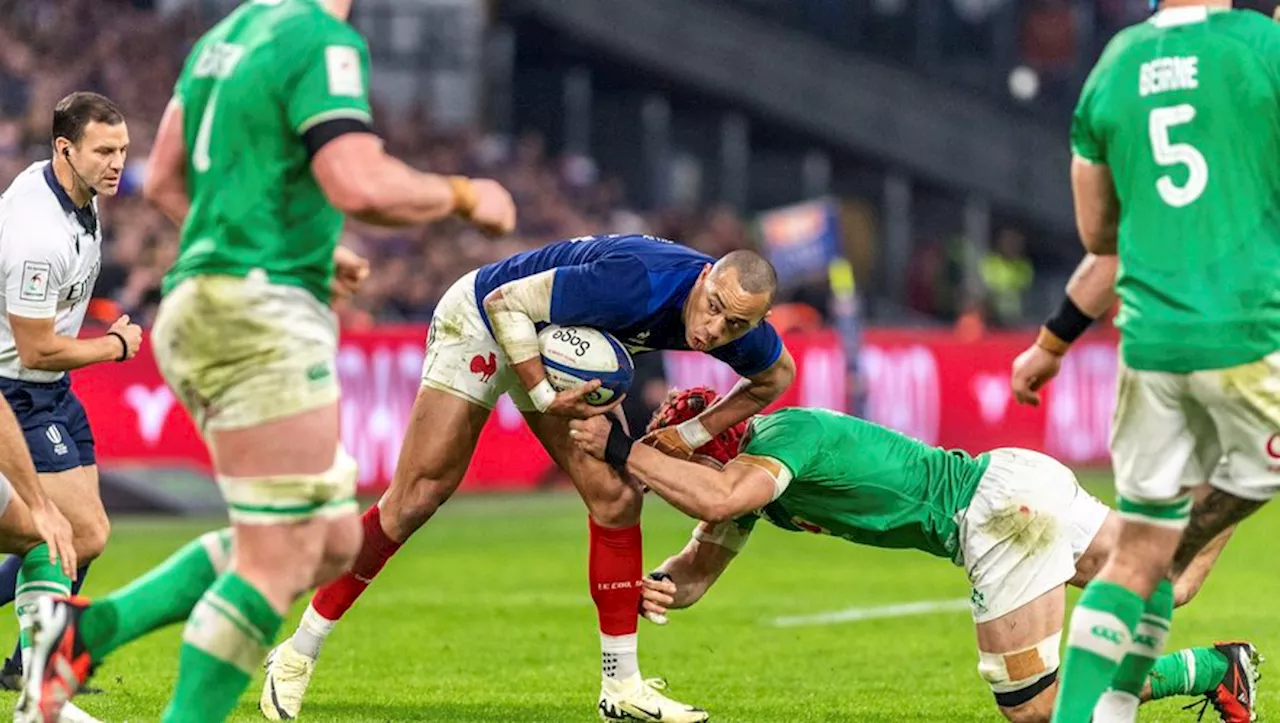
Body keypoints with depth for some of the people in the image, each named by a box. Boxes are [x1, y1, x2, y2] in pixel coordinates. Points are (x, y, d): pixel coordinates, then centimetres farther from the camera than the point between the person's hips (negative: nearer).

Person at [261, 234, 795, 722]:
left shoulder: (737, 322, -18)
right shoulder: (640, 284, -39)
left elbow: (776, 376, 7)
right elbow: (506, 301, -31)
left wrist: (695, 433, -3)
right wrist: (545, 398, -34)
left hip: (560, 342, 7)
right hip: (479, 320, -7)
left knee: (615, 498, -3)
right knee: (416, 499, -10)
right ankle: (297, 656, 0)